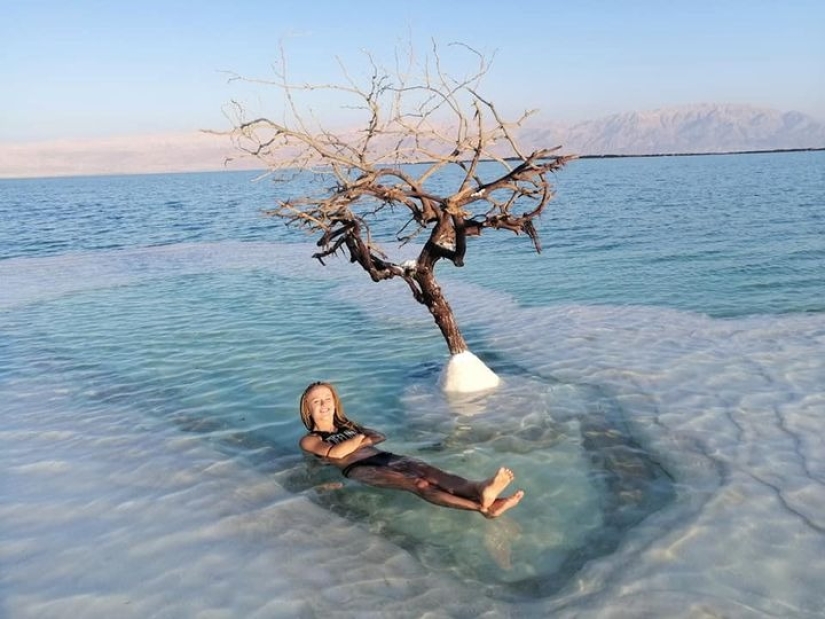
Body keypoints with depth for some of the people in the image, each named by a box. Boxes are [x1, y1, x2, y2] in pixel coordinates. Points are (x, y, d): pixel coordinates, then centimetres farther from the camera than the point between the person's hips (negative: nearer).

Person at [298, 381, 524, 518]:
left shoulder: (347, 425, 35)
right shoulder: (309, 439, 16)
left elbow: (379, 437, 21)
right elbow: (335, 453, -6)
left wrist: (353, 443, 5)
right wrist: (360, 438, 8)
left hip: (382, 457, 6)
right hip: (358, 468, -6)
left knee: (424, 469, -29)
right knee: (416, 483, -33)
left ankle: (477, 490, -58)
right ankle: (482, 506, -57)